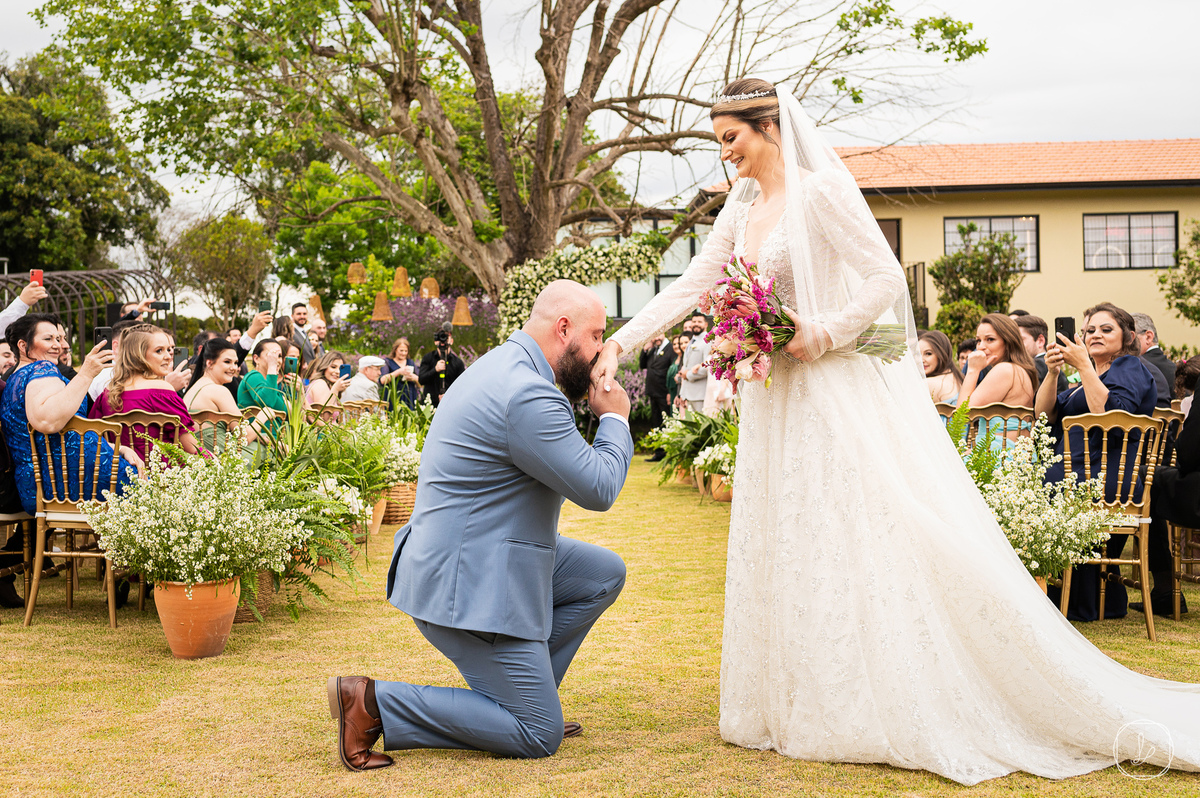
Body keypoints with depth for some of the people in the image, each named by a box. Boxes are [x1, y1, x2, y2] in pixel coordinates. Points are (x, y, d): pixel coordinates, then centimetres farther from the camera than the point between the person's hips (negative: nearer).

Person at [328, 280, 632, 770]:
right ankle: (372, 702, -6)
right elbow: (598, 489, -19)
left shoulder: (507, 366, 11)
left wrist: (584, 400, 11)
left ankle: (527, 696, 17)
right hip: (467, 584, -11)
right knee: (539, 738, -4)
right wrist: (615, 418, -2)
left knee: (605, 573, 15)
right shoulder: (527, 395, -24)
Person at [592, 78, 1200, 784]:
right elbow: (691, 286, 11)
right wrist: (620, 342, 3)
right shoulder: (742, 205, 11)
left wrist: (821, 335, -18)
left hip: (840, 399, -8)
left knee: (879, 548, -6)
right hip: (780, 405, 8)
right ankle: (814, 707, 19)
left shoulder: (821, 188, -11)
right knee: (789, 558, 9)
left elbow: (886, 280, -15)